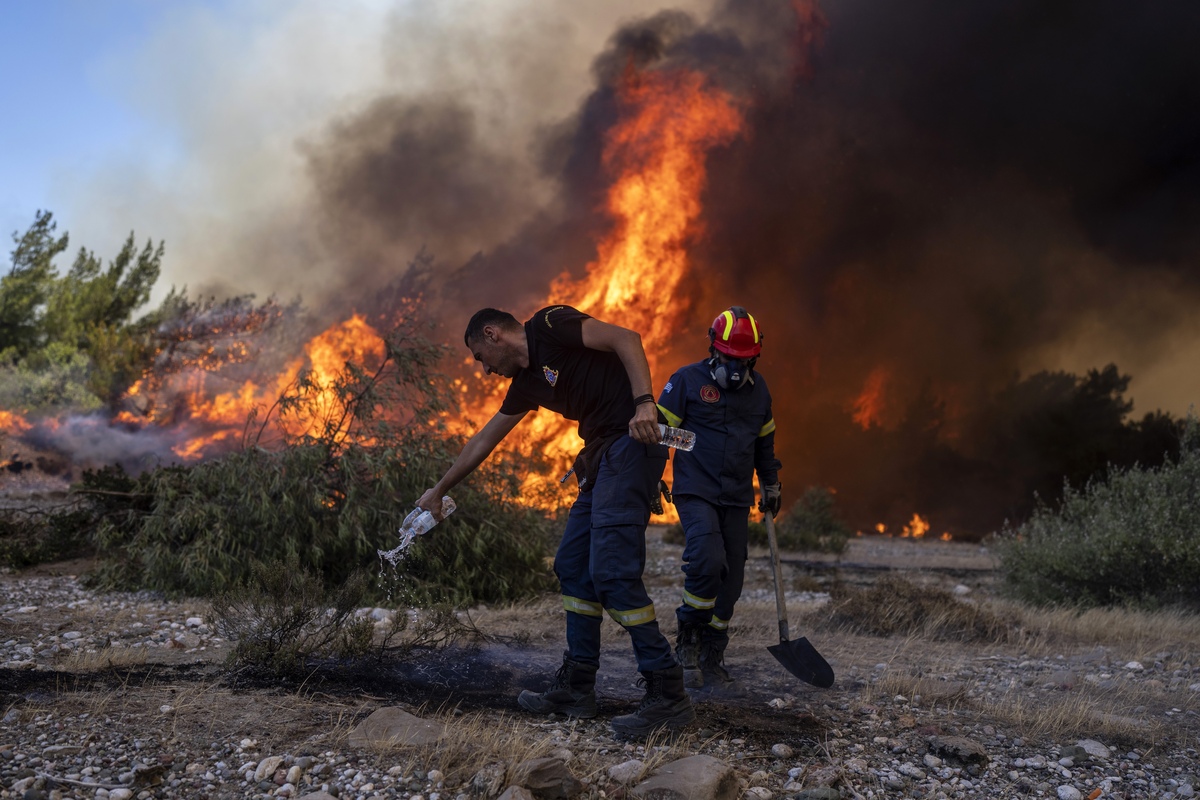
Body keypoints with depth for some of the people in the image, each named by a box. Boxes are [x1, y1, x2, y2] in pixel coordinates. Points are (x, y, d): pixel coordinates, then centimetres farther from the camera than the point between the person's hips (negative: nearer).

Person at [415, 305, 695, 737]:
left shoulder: (548, 325, -3)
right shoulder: (527, 381, 22)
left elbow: (625, 338, -14)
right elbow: (483, 440, 32)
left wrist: (644, 401, -27)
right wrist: (439, 490, 40)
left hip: (632, 442, -10)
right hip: (603, 457, 10)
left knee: (612, 571, -14)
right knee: (573, 565, 10)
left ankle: (667, 694, -9)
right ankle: (576, 689, 17)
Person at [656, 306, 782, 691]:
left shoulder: (758, 390, 11)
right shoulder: (687, 380, -5)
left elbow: (765, 442, 25)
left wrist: (771, 485, 27)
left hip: (737, 500, 5)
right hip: (695, 492, -5)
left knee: (730, 580, 4)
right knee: (707, 562, -25)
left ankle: (711, 661, 18)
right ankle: (688, 639, -2)